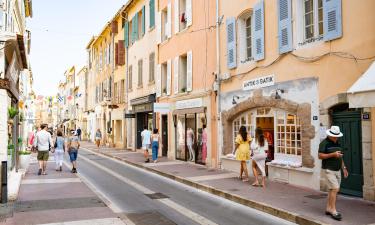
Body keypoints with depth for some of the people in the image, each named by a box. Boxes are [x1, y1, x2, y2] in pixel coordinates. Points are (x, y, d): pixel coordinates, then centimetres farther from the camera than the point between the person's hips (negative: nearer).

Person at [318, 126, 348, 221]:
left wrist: (344, 168, 15)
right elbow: (320, 156, -16)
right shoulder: (324, 143, -10)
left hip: (337, 170, 7)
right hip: (328, 170, -7)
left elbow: (340, 157, 21)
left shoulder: (337, 143, 14)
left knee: (332, 190, 9)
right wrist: (333, 154, -23)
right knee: (335, 189, -13)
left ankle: (328, 209, 17)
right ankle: (333, 211, -8)